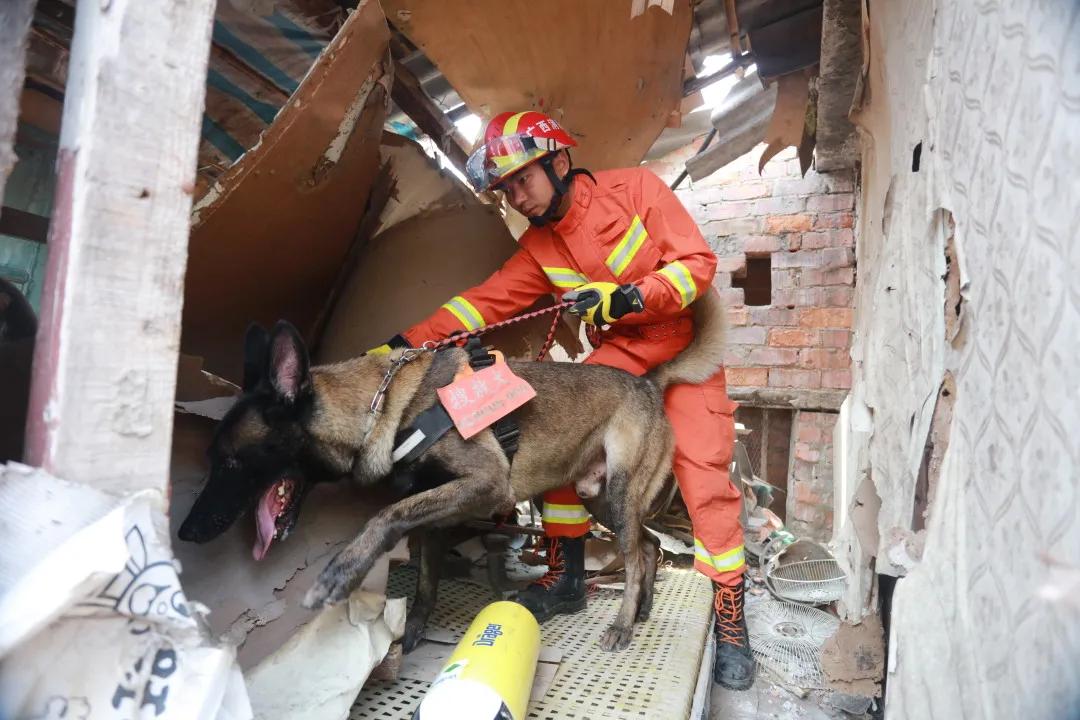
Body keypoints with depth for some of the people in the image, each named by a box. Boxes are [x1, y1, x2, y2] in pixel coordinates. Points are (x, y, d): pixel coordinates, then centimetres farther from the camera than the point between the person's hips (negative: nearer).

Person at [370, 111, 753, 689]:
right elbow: (487, 300, -7)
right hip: (622, 354, 4)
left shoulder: (634, 187, -13)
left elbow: (698, 262, -15)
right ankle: (565, 577, 6)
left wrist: (630, 297, -32)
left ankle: (729, 620, 6)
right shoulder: (540, 248, 1)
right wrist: (403, 345, -16)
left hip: (686, 347, -4)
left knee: (705, 478, -12)